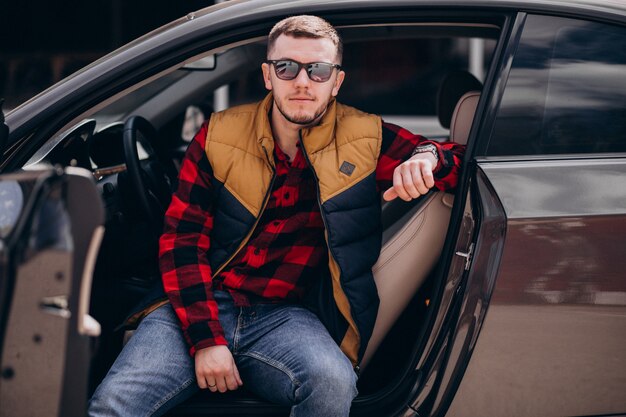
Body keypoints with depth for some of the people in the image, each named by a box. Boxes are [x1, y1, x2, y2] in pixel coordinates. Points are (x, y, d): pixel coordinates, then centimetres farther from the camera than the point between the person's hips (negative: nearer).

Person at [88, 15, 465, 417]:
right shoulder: (219, 135, 8)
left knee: (332, 382, -35)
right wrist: (205, 338, -11)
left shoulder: (366, 141, 8)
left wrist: (427, 157, -17)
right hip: (202, 305, 0)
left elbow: (462, 157, 10)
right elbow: (182, 237, 2)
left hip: (286, 316, 1)